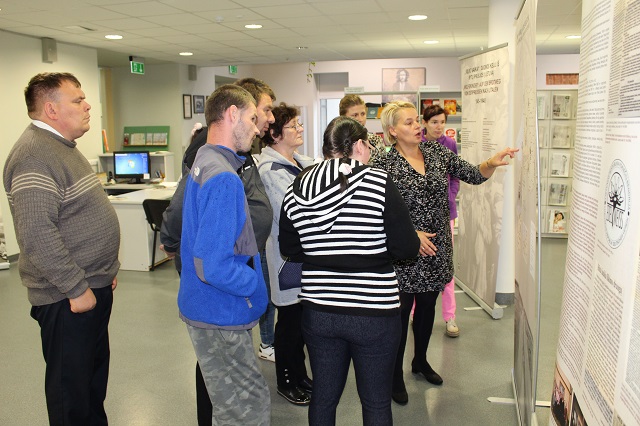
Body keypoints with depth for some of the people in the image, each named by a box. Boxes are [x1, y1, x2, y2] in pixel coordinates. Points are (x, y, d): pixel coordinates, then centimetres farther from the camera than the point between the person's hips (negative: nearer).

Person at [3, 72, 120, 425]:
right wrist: (76, 288, -22)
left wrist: (105, 270, 20)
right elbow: (37, 234, -27)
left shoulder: (63, 147, 13)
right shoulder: (34, 154, -19)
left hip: (94, 286, 10)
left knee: (95, 374, 22)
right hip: (67, 298, -10)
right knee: (72, 388, 6)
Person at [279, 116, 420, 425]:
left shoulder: (296, 190, -1)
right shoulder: (378, 183, -14)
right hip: (373, 312, -4)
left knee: (323, 397, 20)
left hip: (317, 310, 4)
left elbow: (289, 250, 8)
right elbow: (406, 248, -12)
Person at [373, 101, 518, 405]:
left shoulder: (436, 151, 4)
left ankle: (420, 361, 41)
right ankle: (395, 376, 21)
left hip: (436, 249, 6)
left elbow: (472, 175, 3)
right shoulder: (385, 165, -12)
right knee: (401, 313, 3)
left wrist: (492, 163, -16)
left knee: (427, 306, 19)